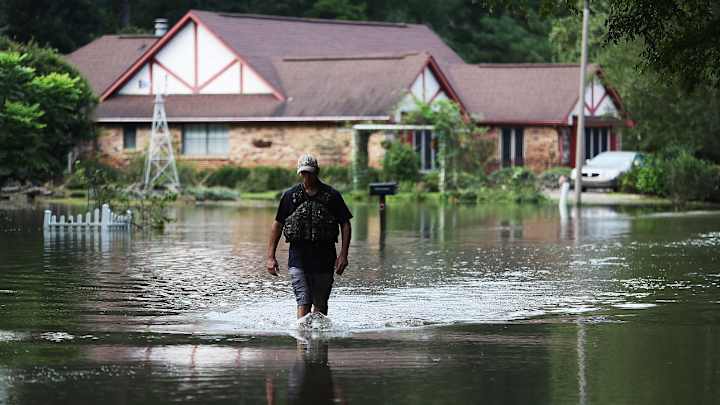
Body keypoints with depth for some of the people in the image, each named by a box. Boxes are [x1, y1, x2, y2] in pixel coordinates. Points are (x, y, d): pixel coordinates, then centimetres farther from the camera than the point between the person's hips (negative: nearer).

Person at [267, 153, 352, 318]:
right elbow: (277, 225, 10)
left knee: (320, 303, 8)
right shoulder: (290, 195, 6)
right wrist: (270, 257, 5)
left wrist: (343, 255, -5)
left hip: (324, 256, 1)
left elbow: (345, 224, 5)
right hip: (298, 256, -1)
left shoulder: (332, 195, 4)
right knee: (303, 302, -12)